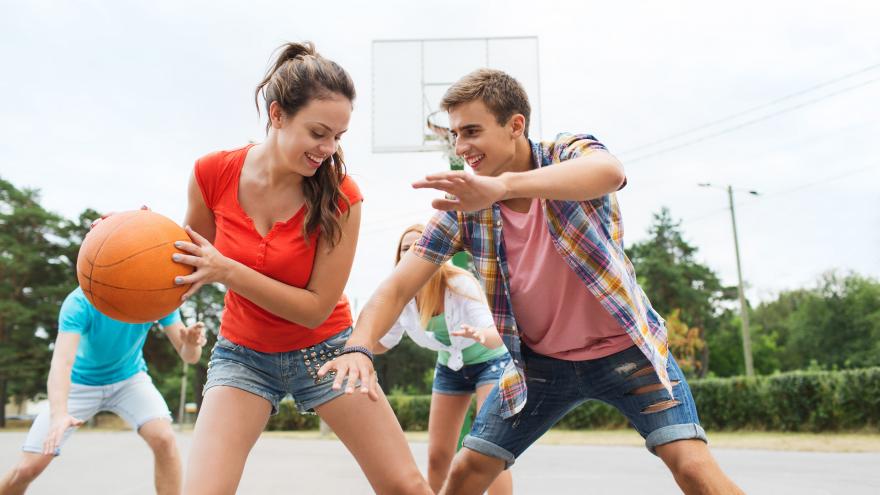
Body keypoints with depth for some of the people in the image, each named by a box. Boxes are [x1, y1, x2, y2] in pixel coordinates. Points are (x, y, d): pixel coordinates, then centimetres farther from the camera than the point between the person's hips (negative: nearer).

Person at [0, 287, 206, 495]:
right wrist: (58, 414, -59)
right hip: (80, 382, -1)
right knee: (28, 468, -8)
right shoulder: (80, 301, -29)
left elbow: (188, 356, -22)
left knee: (164, 439, -26)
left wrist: (192, 344, -47)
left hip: (129, 379, 1)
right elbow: (62, 361, -42)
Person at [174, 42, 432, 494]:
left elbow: (317, 308, -18)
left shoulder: (340, 195, -20)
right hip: (244, 354, 1)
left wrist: (227, 271, -28)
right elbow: (194, 254, 5)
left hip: (325, 349, -1)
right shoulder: (213, 173, -14)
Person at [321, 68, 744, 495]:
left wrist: (503, 185, -61)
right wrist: (359, 346, -35)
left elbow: (610, 172, -43)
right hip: (541, 360, 3)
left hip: (623, 347, -2)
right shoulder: (463, 206, -10)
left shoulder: (569, 152, -18)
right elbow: (399, 285, -15)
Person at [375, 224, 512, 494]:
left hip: (490, 361, -5)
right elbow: (383, 343, -3)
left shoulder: (460, 284, -31)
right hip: (449, 367, 5)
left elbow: (497, 336, -39)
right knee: (437, 455, 5)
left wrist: (480, 335, -62)